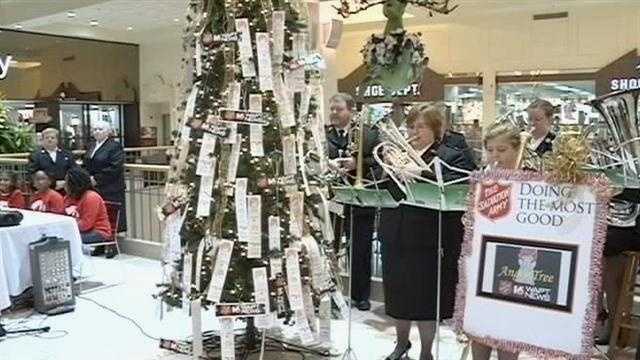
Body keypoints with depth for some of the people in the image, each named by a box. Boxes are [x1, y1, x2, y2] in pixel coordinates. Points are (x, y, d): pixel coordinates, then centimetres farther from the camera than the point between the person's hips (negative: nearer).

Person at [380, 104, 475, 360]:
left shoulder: (451, 157, -2)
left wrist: (421, 173, -30)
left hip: (427, 241, -5)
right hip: (394, 238, 5)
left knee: (425, 299, 7)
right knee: (397, 295, 17)